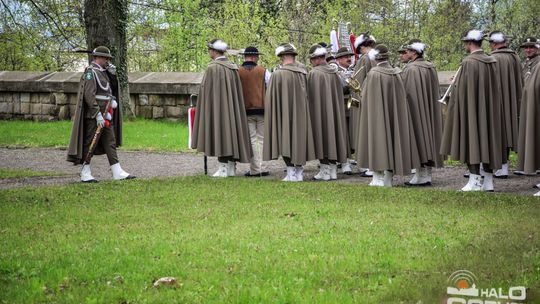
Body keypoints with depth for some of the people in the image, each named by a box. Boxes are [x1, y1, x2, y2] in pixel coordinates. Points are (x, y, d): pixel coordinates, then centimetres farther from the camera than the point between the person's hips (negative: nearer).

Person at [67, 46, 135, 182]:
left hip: (106, 115, 9)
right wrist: (98, 114, -23)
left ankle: (117, 172, 9)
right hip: (94, 115, -9)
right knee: (90, 144, -3)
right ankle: (85, 174, 3)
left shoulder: (103, 71, 15)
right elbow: (89, 95, -21)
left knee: (110, 142, 8)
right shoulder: (91, 72, -13)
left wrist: (113, 74, 5)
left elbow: (113, 87, 25)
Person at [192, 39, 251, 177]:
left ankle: (223, 169, -5)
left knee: (220, 134, -4)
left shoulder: (213, 68, -14)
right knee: (231, 133, 10)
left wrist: (206, 110, -7)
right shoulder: (233, 68, 8)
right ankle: (231, 168, 12)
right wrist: (232, 106, 17)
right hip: (232, 108, 7)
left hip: (217, 108, -7)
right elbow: (237, 91, 11)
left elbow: (207, 89, -13)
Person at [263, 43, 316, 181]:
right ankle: (299, 172, 16)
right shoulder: (303, 73, -1)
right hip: (301, 115, 5)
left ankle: (291, 172, -1)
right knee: (299, 138, 13)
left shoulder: (277, 74, -14)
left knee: (285, 140, 3)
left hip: (284, 114, -4)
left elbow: (271, 98, -8)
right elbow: (307, 94, 5)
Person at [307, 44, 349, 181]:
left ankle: (325, 171, -1)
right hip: (334, 112, 6)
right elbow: (340, 94, 9)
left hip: (319, 111, -6)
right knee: (333, 135, 12)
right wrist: (334, 108, 17)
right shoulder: (335, 73, 4)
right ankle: (333, 169, 14)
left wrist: (311, 112, -3)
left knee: (322, 138, 0)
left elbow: (310, 96, -11)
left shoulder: (313, 73, -13)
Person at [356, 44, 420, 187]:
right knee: (392, 141, 10)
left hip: (376, 114, -5)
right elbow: (402, 96, 7)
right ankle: (388, 179, 12)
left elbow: (365, 95, -6)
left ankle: (378, 179, -2)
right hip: (395, 116, 5)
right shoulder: (397, 73, 1)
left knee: (378, 141, 1)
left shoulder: (373, 74, -13)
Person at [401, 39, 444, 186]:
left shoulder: (410, 69, -16)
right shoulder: (431, 68, 8)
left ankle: (420, 175, -2)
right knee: (428, 134, 11)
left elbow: (406, 92, -14)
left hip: (416, 110, -8)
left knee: (418, 136, -3)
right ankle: (427, 175, 15)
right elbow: (435, 93, 14)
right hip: (430, 112, 8)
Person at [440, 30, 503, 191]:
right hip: (489, 110, 7)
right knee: (487, 138, 11)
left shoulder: (468, 62, -16)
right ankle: (488, 181, 12)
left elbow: (461, 88, -16)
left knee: (471, 138, -2)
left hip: (470, 108, -7)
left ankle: (475, 181, -5)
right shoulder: (492, 62, 5)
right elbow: (495, 88, 12)